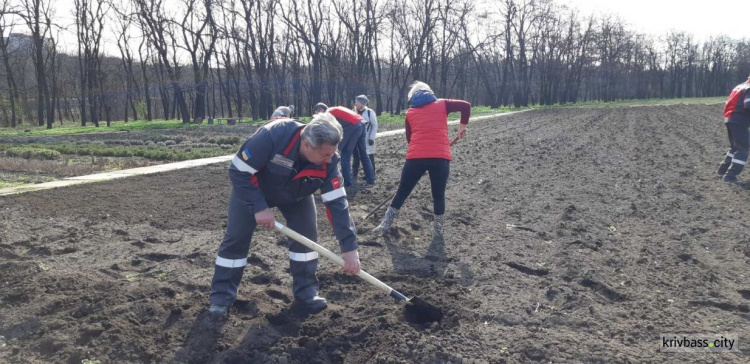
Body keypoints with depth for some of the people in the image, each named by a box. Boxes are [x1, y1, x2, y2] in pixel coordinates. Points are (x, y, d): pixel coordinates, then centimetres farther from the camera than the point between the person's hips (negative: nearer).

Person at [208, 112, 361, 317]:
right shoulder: (272, 136, -43)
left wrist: (349, 247, -31)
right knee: (236, 237, -4)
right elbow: (239, 171, -33)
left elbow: (337, 203, -27)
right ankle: (221, 296, 11)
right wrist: (259, 207, -34)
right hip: (251, 189, -3)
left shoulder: (328, 162, -30)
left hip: (296, 194, 3)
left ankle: (306, 291, 7)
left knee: (306, 234, -9)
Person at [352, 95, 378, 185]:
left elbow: (375, 126, -5)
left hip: (367, 139, -4)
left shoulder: (370, 112, -8)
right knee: (356, 157, 5)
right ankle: (354, 175, 11)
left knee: (369, 157, 3)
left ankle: (371, 174, 14)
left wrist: (371, 138, -10)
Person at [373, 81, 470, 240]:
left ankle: (385, 225, 21)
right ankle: (438, 231, 19)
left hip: (415, 157, 1)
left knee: (402, 192, 15)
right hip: (441, 157, -1)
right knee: (439, 195, 15)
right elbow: (466, 105, 3)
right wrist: (463, 126, 14)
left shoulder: (410, 112, 16)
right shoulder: (442, 104, 12)